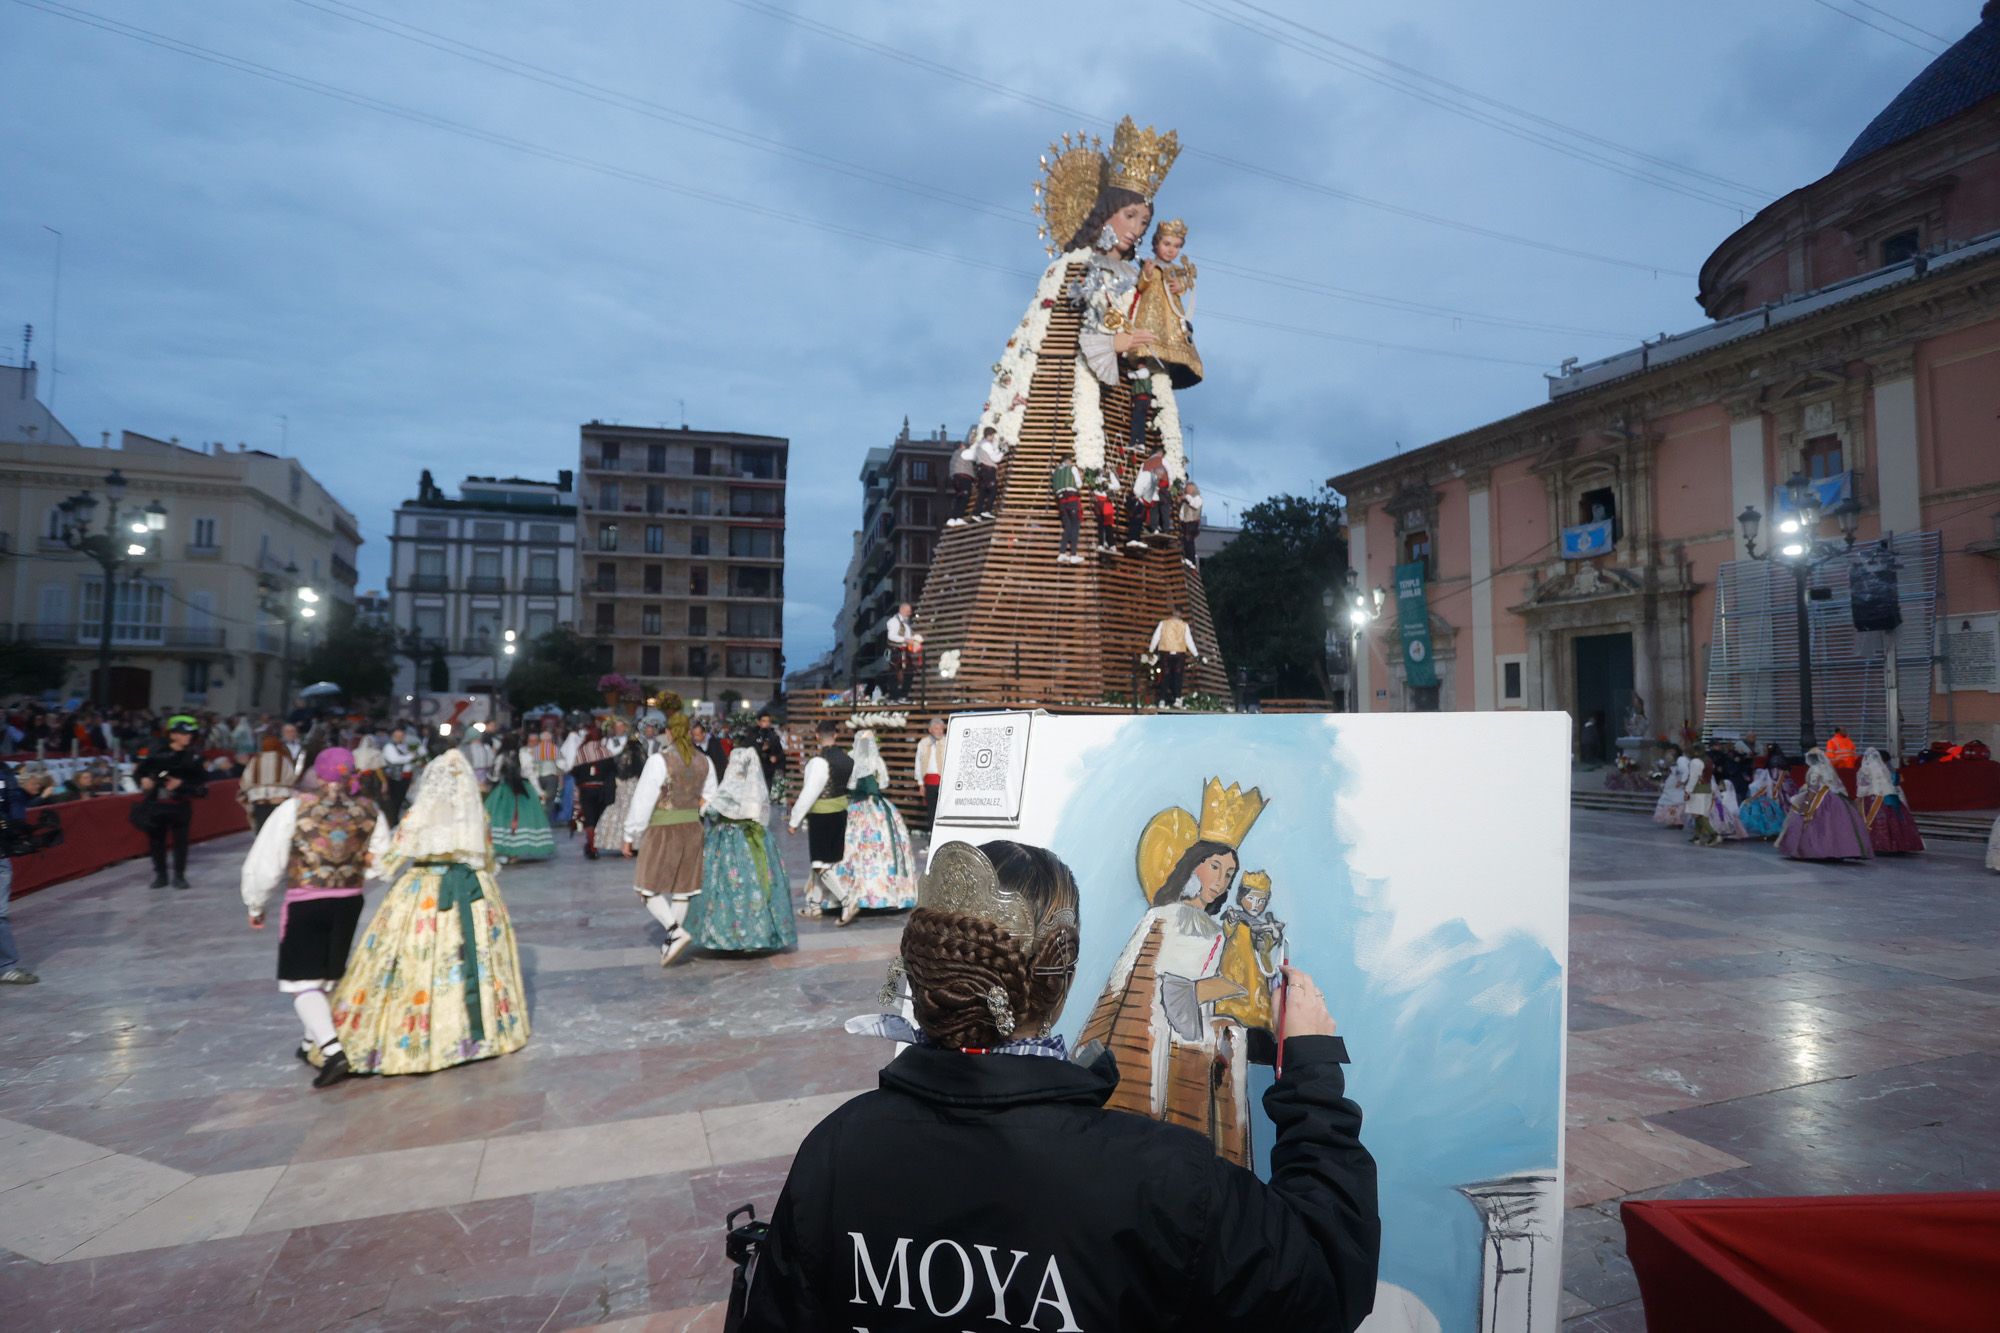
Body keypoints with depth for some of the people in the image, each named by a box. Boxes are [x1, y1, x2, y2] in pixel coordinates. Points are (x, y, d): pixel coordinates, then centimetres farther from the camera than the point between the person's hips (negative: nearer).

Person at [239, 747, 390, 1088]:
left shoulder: (295, 808, -8)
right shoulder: (369, 813, -1)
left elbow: (265, 862, -5)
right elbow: (380, 863, 0)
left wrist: (256, 904, 8)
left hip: (304, 904, -3)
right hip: (349, 903, 4)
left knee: (303, 981, 1)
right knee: (329, 976, 20)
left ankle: (332, 1050, -14)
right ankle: (315, 1043, 35)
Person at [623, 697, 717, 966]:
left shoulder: (659, 761, -15)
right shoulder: (704, 761, 2)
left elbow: (643, 801, -12)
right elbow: (710, 800, 8)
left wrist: (630, 836, -4)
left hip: (662, 832, -5)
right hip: (692, 830, 6)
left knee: (647, 888, 6)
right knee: (683, 887, 14)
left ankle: (676, 932, -9)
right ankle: (671, 942, 21)